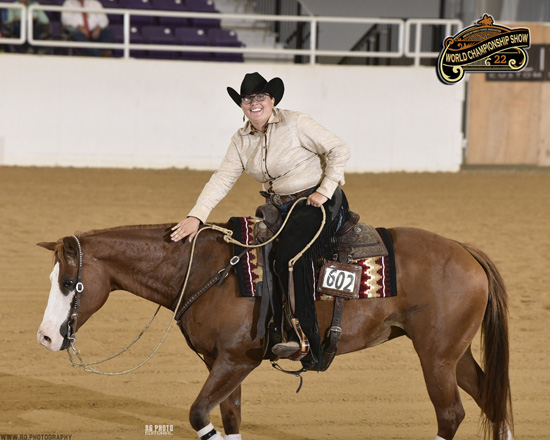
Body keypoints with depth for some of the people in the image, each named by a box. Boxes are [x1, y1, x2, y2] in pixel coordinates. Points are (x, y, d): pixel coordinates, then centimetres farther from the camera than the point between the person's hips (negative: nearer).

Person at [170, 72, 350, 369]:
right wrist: (196, 216, -17)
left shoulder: (295, 124, -10)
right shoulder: (241, 140, 5)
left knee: (291, 251, -29)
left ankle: (301, 336, -34)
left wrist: (325, 191, -14)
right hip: (280, 209, 8)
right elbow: (222, 179, -4)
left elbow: (339, 150, -7)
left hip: (320, 204, -8)